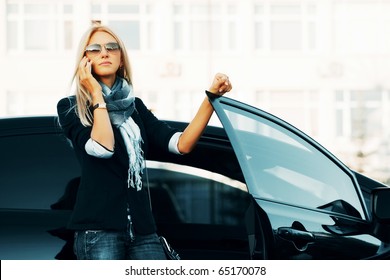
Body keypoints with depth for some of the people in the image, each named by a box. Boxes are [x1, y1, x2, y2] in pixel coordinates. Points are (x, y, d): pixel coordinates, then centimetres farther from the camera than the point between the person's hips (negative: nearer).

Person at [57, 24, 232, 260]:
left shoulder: (134, 106, 18)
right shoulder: (71, 107, 5)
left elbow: (181, 144, 4)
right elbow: (101, 148, -14)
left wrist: (211, 97, -4)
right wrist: (97, 96, -5)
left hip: (142, 228, 5)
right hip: (98, 229, -4)